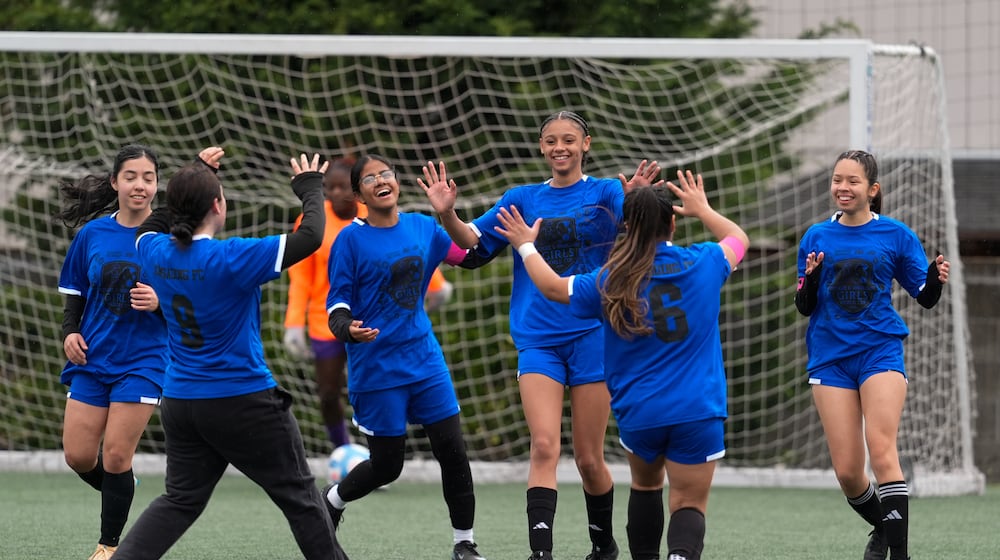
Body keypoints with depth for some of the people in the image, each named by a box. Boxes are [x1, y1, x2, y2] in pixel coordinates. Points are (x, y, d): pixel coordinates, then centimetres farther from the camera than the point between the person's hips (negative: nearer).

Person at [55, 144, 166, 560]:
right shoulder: (92, 234, 2)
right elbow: (75, 295, 12)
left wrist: (160, 302, -23)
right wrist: (70, 332, -5)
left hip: (142, 363, -3)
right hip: (92, 358, 4)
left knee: (116, 455, -8)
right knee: (78, 456, 0)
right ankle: (121, 495, 33)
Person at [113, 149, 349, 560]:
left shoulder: (156, 252, -4)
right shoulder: (231, 259, -21)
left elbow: (151, 226, 23)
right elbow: (310, 236, -20)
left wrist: (195, 178, 25)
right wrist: (311, 189, -2)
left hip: (179, 400, 6)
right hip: (243, 401, -6)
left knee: (180, 499, 12)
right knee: (299, 496, 8)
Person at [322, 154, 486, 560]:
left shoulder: (423, 228, 4)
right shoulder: (351, 239, -10)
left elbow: (469, 256, 18)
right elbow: (337, 306, -9)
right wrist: (348, 329, -31)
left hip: (424, 358, 4)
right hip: (376, 369, -4)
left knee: (453, 451, -3)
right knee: (387, 466, 2)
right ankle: (331, 502, 32)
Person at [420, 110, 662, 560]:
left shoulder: (605, 193, 1)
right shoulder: (522, 199, 11)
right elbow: (474, 244, 10)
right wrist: (446, 214, -9)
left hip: (593, 334, -2)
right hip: (538, 341, 2)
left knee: (589, 458, 4)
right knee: (544, 445, -15)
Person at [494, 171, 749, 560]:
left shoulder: (611, 281, -4)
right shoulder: (703, 264, -1)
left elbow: (553, 286, 11)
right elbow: (738, 239, 21)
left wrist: (526, 246, 27)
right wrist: (702, 210, 36)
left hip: (638, 413, 1)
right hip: (698, 412, -1)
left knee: (646, 484, 28)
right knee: (689, 505, -1)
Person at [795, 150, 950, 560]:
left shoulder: (896, 235, 1)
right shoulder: (817, 237, 6)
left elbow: (925, 298, 3)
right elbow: (804, 307, 7)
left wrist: (936, 279, -18)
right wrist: (811, 278, -14)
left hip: (880, 352, -2)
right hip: (830, 357, 2)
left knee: (881, 451, -19)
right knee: (847, 472, -1)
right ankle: (882, 527, 27)